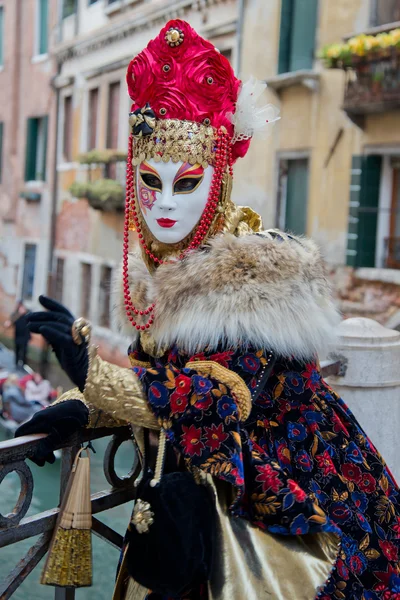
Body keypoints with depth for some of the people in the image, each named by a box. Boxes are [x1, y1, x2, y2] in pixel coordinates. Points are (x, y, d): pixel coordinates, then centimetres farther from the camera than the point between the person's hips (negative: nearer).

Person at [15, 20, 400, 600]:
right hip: (209, 481, 6)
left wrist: (92, 370, -40)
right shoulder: (156, 270, 2)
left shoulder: (256, 269, -21)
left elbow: (222, 401, -30)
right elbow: (151, 373, 4)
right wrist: (83, 407, -16)